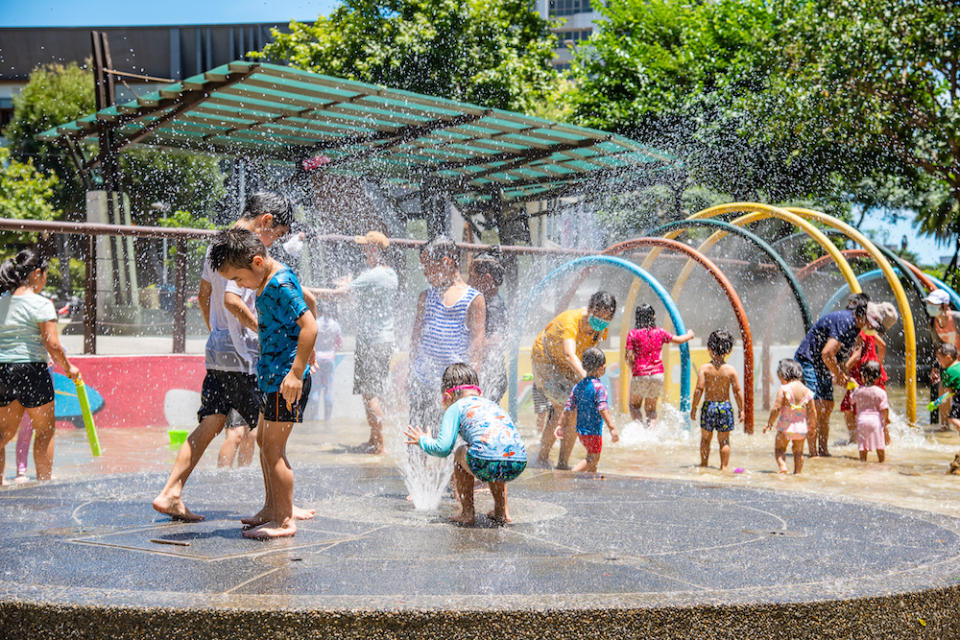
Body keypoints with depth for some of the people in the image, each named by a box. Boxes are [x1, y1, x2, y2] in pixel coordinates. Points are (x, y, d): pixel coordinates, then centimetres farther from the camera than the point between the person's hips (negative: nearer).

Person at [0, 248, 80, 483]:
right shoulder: (40, 304, -10)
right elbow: (52, 344, -14)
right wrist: (68, 368, 0)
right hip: (30, 369, -6)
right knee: (45, 430, 9)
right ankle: (44, 481, 13)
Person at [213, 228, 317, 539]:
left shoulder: (281, 284, -19)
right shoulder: (266, 281, 10)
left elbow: (309, 326, -26)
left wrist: (296, 372, -27)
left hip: (286, 376, -11)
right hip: (270, 374, 11)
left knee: (273, 449, -6)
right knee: (264, 442, 18)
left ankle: (286, 520, 2)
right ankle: (272, 509, 30)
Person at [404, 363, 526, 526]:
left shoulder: (456, 407, 15)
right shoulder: (493, 404, 34)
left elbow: (443, 448, 7)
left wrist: (423, 441, 29)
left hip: (488, 463, -6)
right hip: (519, 465, 6)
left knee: (461, 453, 26)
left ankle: (467, 513, 23)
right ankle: (501, 512, 35)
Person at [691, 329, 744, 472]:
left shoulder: (704, 368, -7)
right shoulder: (731, 370, -4)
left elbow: (699, 389, -12)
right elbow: (737, 391, -5)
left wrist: (694, 407, -4)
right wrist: (741, 409, 4)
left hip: (709, 405, 0)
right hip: (725, 406, 0)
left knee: (705, 438, 15)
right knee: (724, 441, 10)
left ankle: (704, 464, 22)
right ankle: (724, 466, 9)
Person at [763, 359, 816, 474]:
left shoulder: (783, 389, -13)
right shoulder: (806, 391, 1)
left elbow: (776, 408, -15)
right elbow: (812, 411, 4)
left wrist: (770, 423, -4)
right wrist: (813, 426, 17)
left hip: (786, 427, -4)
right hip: (802, 427, 4)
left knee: (779, 449, 8)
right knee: (798, 451, 18)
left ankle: (782, 466, -14)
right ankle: (797, 472, 17)